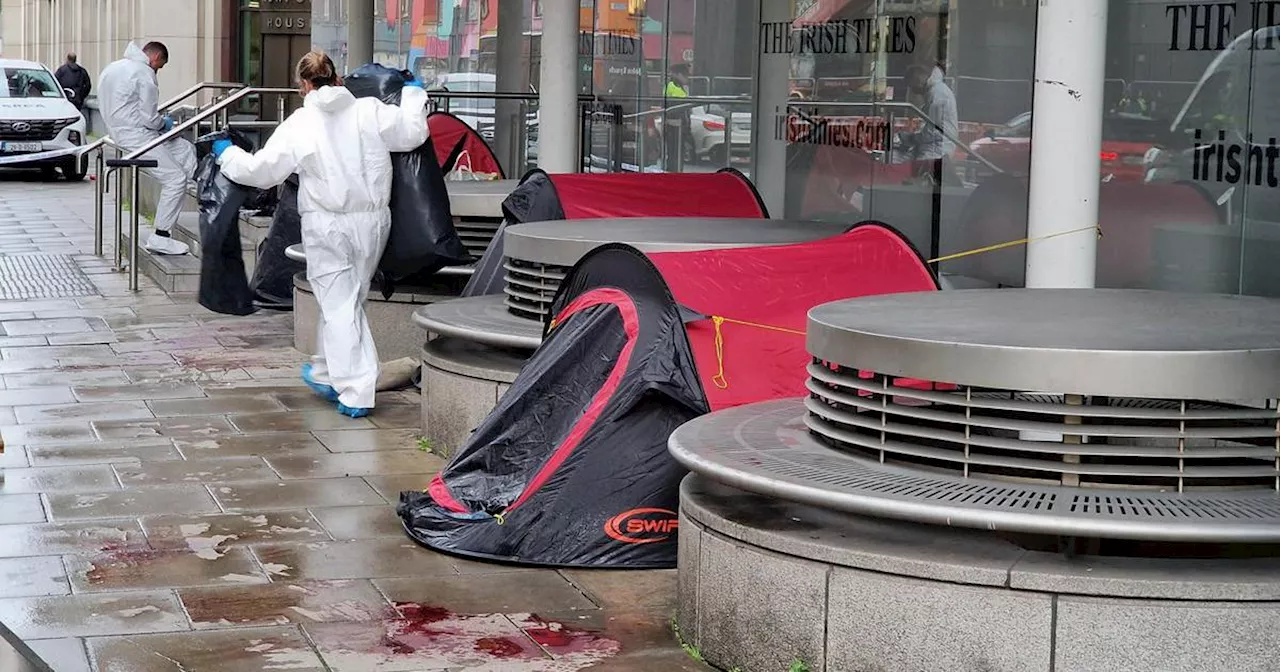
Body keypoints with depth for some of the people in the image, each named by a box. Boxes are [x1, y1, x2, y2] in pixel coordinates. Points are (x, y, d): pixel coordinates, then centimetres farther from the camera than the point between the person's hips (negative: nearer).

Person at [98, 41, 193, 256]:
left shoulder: (112, 68, 17)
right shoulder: (144, 73, -13)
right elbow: (149, 118, -16)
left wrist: (159, 120, 18)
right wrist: (165, 123, 5)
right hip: (136, 137, -10)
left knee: (186, 150, 15)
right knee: (175, 178, -11)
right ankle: (160, 237, -9)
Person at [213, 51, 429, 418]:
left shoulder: (299, 125, -6)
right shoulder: (370, 112, -2)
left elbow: (260, 171, -3)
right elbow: (412, 132, 4)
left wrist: (227, 154, 15)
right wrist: (413, 95, 22)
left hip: (327, 226, -3)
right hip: (372, 221, 4)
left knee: (340, 305, 1)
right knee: (347, 300, 18)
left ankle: (355, 393, -2)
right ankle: (326, 372, 34)